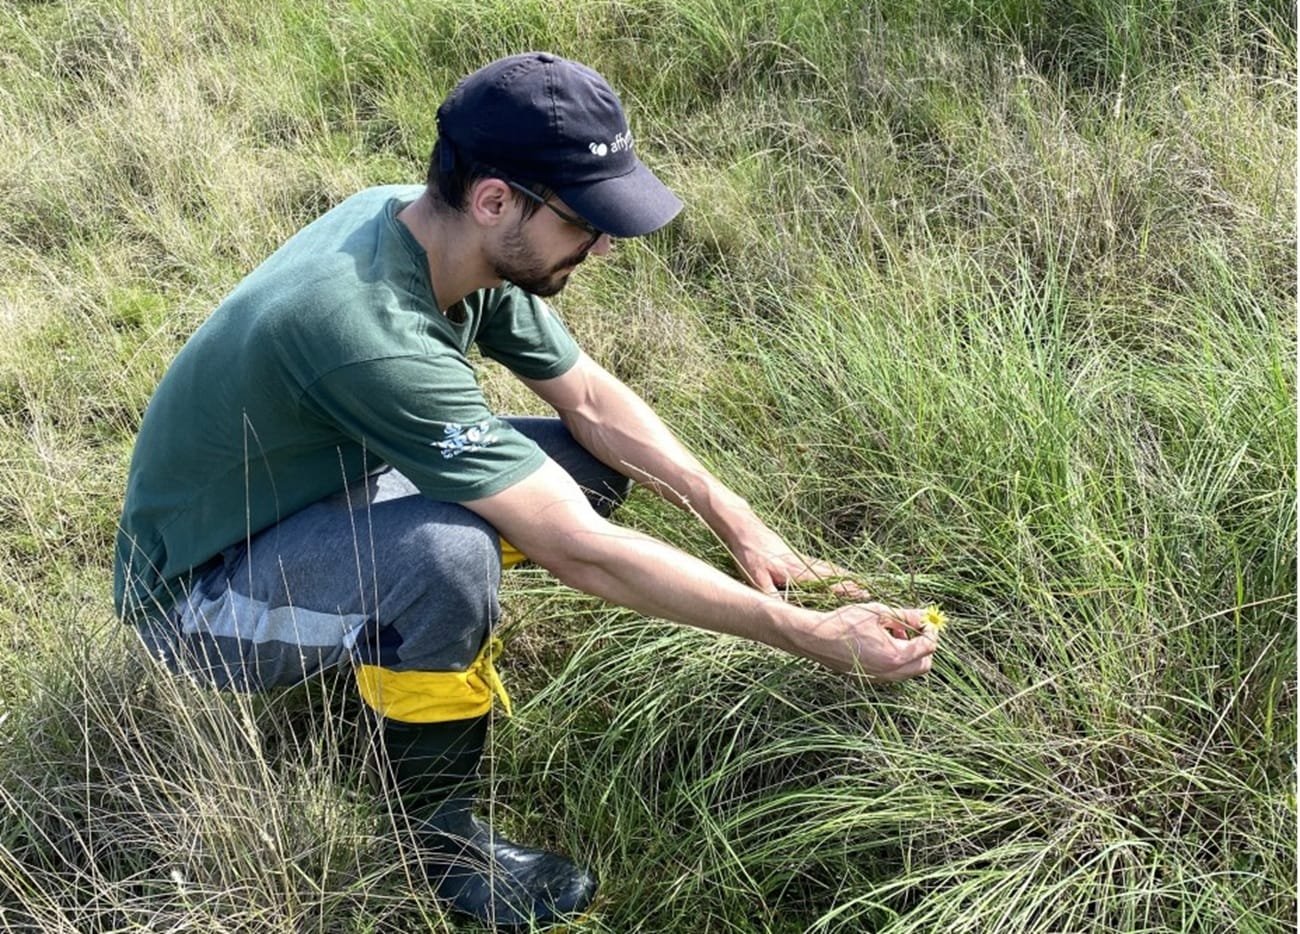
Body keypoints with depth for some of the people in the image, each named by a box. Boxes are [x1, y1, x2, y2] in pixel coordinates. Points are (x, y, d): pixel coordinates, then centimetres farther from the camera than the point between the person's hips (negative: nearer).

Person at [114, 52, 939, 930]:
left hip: (326, 496, 8)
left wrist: (740, 523, -7)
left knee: (593, 461, -1)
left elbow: (591, 398, 0)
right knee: (448, 553, -37)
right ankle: (438, 842, -12)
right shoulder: (371, 331, -37)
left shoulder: (446, 233, -13)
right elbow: (581, 553, -36)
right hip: (202, 595, -8)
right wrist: (818, 638, -30)